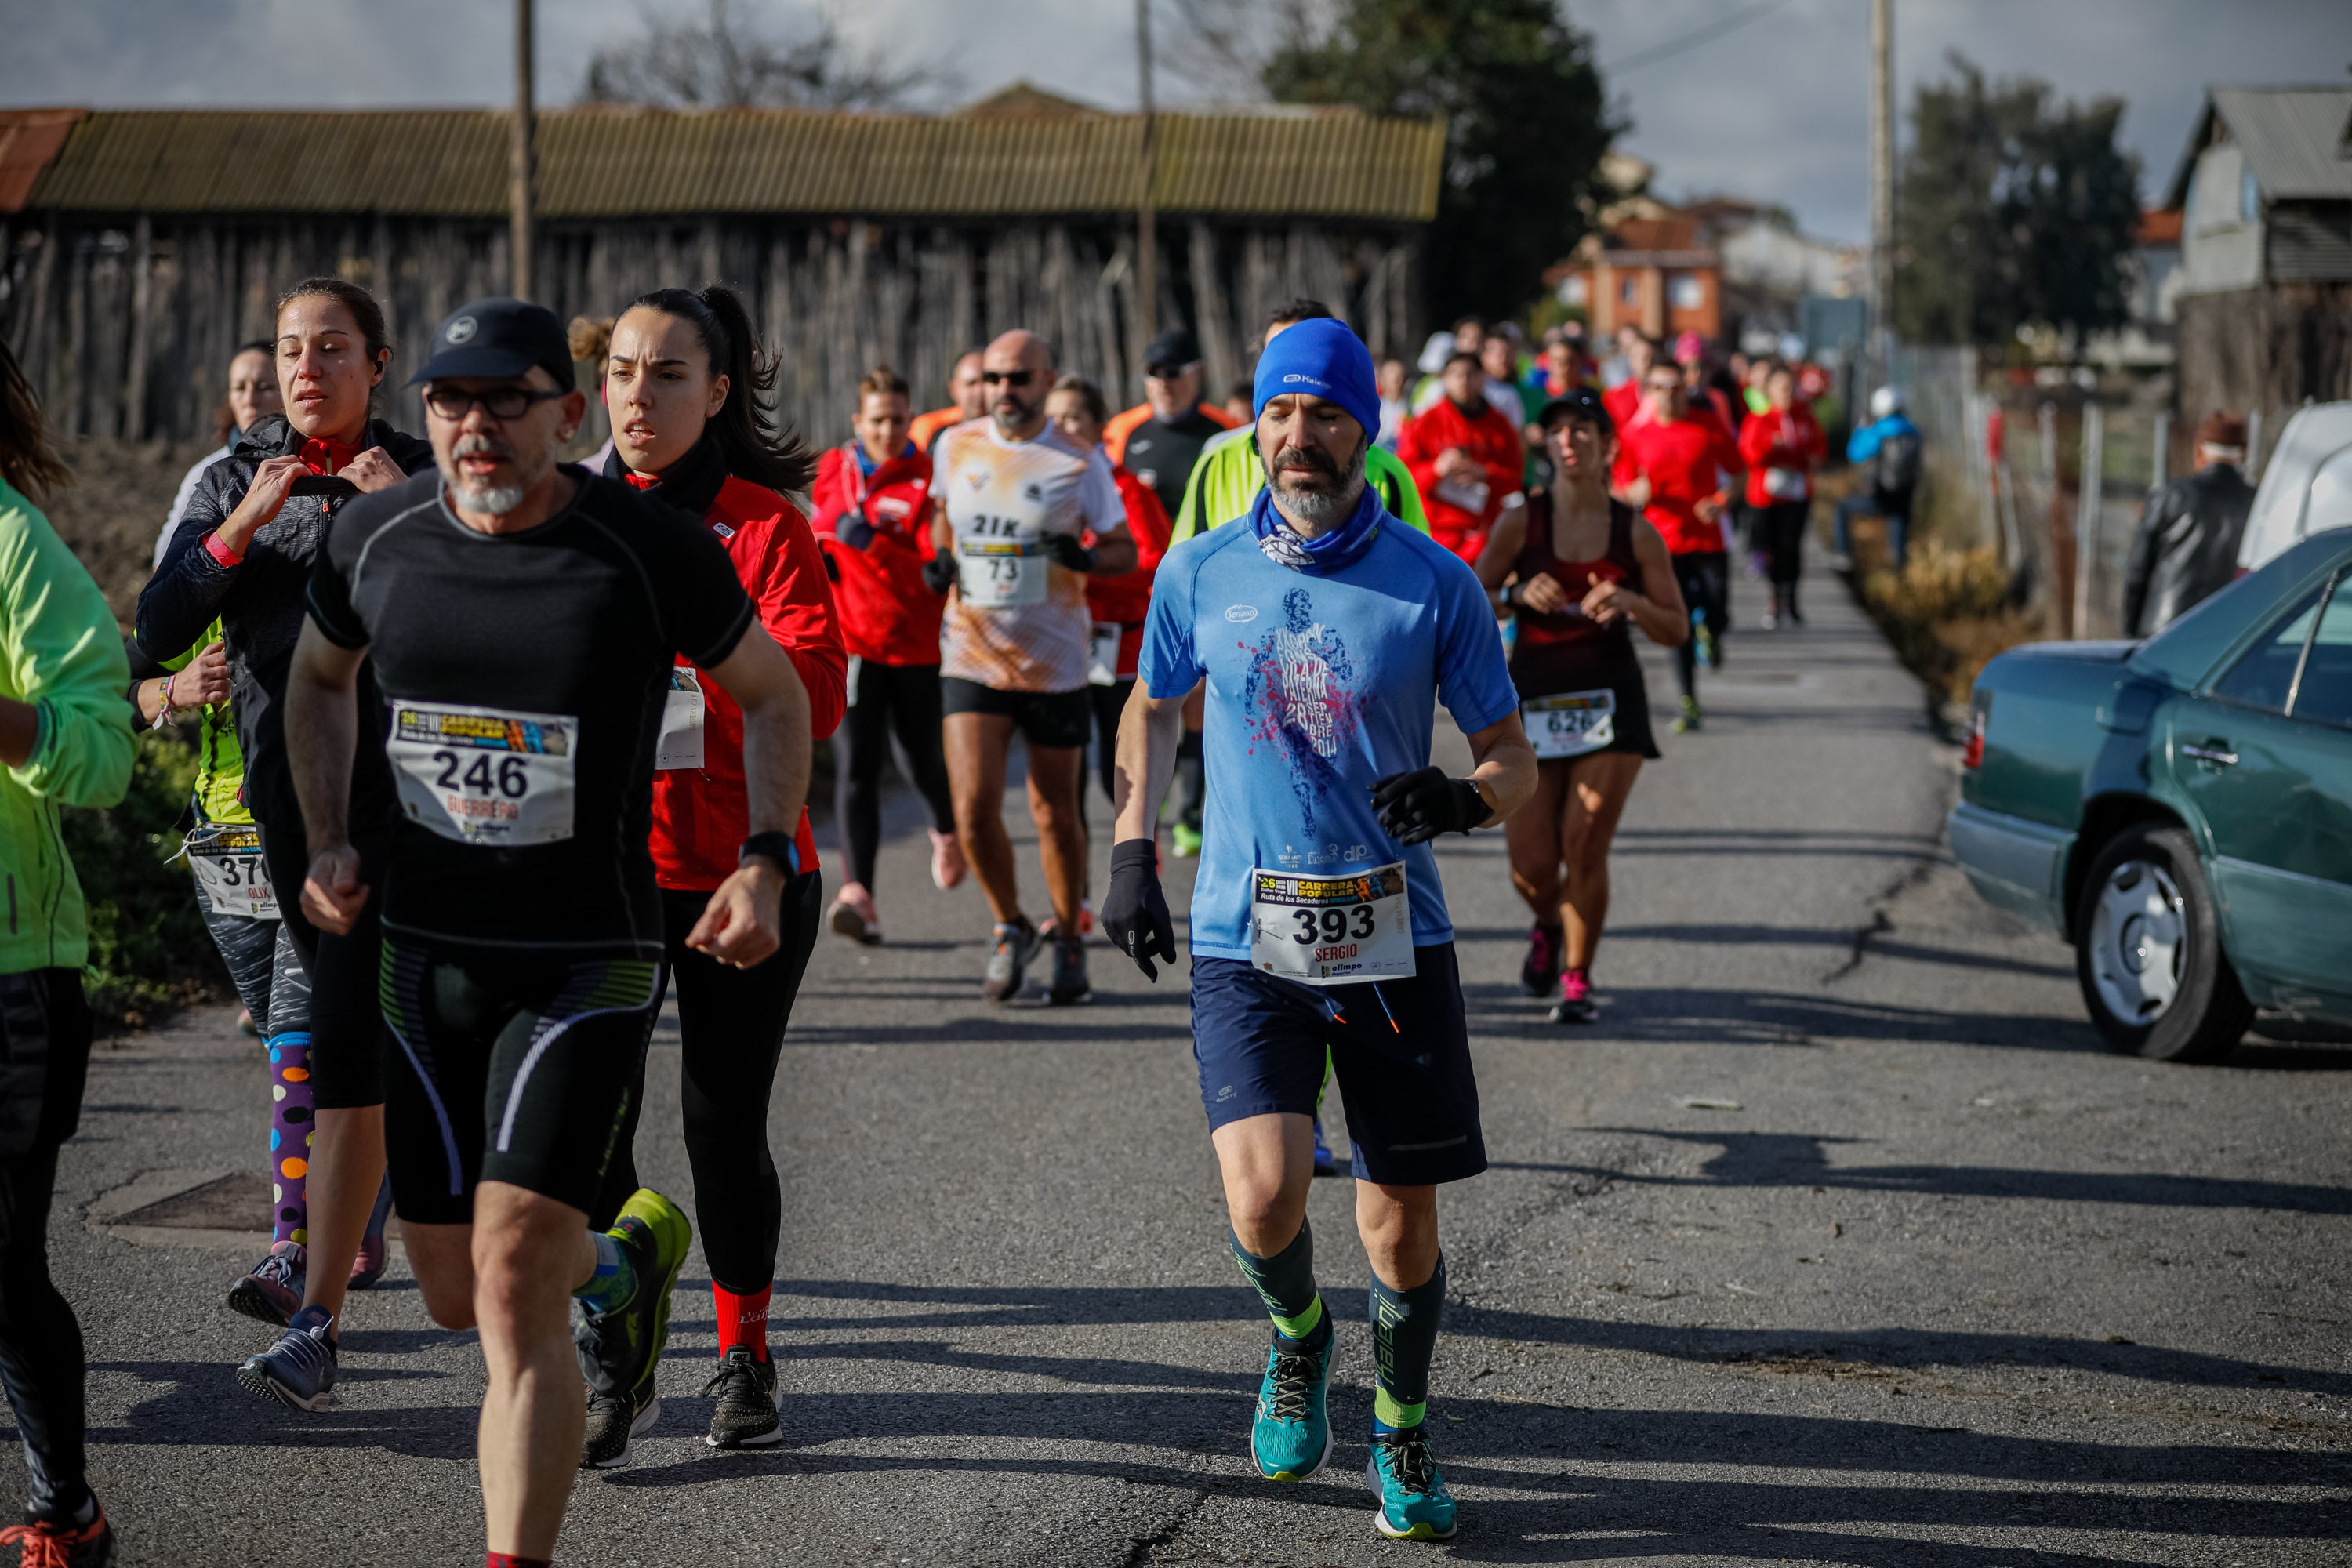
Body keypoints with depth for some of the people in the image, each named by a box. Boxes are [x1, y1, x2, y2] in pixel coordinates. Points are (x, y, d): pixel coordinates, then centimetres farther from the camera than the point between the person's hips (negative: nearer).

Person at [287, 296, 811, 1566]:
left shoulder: (650, 550, -11)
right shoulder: (376, 539, -2)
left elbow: (772, 695, 5)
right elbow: (319, 677, 20)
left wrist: (766, 864, -6)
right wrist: (326, 842, 7)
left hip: (588, 962, -4)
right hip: (423, 951, 4)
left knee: (513, 1285, -16)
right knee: (455, 1294, 14)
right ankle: (628, 1260, 47)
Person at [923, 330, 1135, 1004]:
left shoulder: (1081, 463, -3)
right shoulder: (954, 447, 5)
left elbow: (1126, 550, 2)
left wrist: (1087, 557, -20)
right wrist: (940, 560, 3)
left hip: (1055, 662, -1)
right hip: (972, 654, 2)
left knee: (1056, 813, 6)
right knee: (974, 807, -11)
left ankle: (1069, 941, 25)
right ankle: (1011, 928, 12)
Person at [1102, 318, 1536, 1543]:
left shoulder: (1436, 584, -2)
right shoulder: (1199, 573, 2)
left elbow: (1514, 762, 4)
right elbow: (1153, 708, 21)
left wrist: (1462, 797, -18)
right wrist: (1132, 855, 13)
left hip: (1395, 937, 0)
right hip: (1243, 938, 0)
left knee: (1401, 1222, 4)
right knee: (1265, 1196, -16)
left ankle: (1401, 1435, 29)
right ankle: (1298, 1335, 19)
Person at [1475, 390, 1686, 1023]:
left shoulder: (1636, 533, 0)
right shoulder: (1522, 523, -2)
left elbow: (1676, 629, 4)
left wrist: (1630, 603, -16)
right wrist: (1516, 594, -17)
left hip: (1609, 701, 0)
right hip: (1533, 697, 0)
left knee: (1585, 850, -7)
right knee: (1532, 866, -1)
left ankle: (1578, 978, 11)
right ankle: (1548, 928, 34)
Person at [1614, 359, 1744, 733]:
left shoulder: (1708, 426, 2)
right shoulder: (1634, 435, 3)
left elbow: (1737, 473, 7)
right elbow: (1621, 489, 7)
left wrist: (1721, 502, -11)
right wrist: (1637, 492, -16)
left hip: (1708, 538, 0)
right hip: (1665, 542, 0)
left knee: (1717, 616, -8)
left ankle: (1711, 633, 31)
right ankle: (1688, 703, 8)